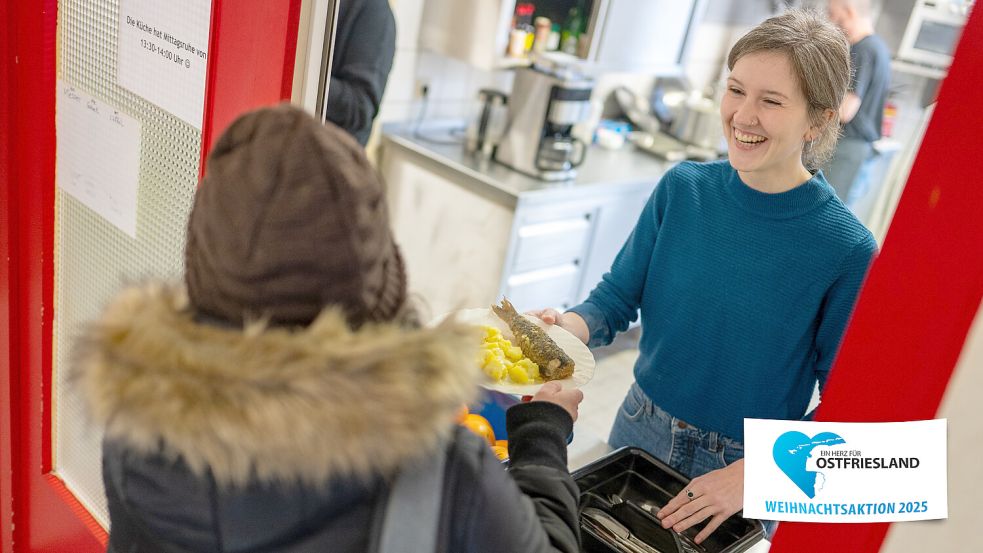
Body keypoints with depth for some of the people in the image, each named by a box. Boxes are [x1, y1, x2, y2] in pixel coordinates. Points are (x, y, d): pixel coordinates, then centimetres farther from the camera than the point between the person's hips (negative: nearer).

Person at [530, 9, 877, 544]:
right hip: (639, 431, 4)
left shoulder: (847, 251, -20)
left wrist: (750, 475, -21)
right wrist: (566, 326, -25)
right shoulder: (683, 188, -11)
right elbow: (616, 297, -4)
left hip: (751, 467, -3)